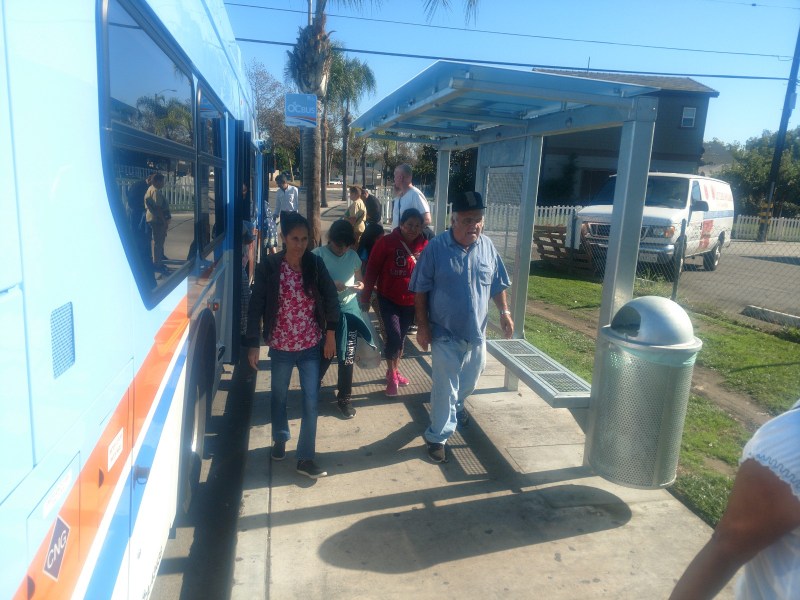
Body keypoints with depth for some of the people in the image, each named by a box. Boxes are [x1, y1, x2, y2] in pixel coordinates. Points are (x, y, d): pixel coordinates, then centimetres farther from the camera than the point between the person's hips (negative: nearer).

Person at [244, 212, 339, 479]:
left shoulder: (315, 263, -7)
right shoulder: (268, 266, -12)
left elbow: (330, 298, 1)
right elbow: (256, 306, -9)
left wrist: (330, 332, 0)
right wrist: (252, 344, -9)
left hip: (311, 345, 1)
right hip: (280, 346, 0)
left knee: (311, 400, 2)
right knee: (279, 396, 18)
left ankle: (305, 457, 15)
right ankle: (280, 438, 45)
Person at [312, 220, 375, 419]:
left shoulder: (353, 255, 3)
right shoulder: (318, 255, -10)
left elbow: (359, 280, 15)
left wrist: (360, 285, -9)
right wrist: (331, 285, -26)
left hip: (349, 309, 3)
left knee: (347, 356, 7)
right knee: (325, 354, 7)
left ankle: (344, 397, 22)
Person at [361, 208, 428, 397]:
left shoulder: (424, 246, -6)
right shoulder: (386, 242, -12)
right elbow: (372, 270, -7)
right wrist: (365, 298, -6)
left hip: (411, 302, 3)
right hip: (389, 299, -3)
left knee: (401, 338, 17)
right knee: (394, 337, -11)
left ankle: (394, 371, 37)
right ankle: (392, 376, 11)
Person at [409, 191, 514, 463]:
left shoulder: (487, 246, -2)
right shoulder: (436, 247, -15)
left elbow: (497, 284, 10)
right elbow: (421, 290, -11)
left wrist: (504, 311, 2)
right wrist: (422, 325, -12)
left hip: (477, 331, 5)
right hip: (445, 333, -5)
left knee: (469, 380, 24)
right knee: (444, 387, 1)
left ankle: (457, 406, 54)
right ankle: (438, 436, 16)